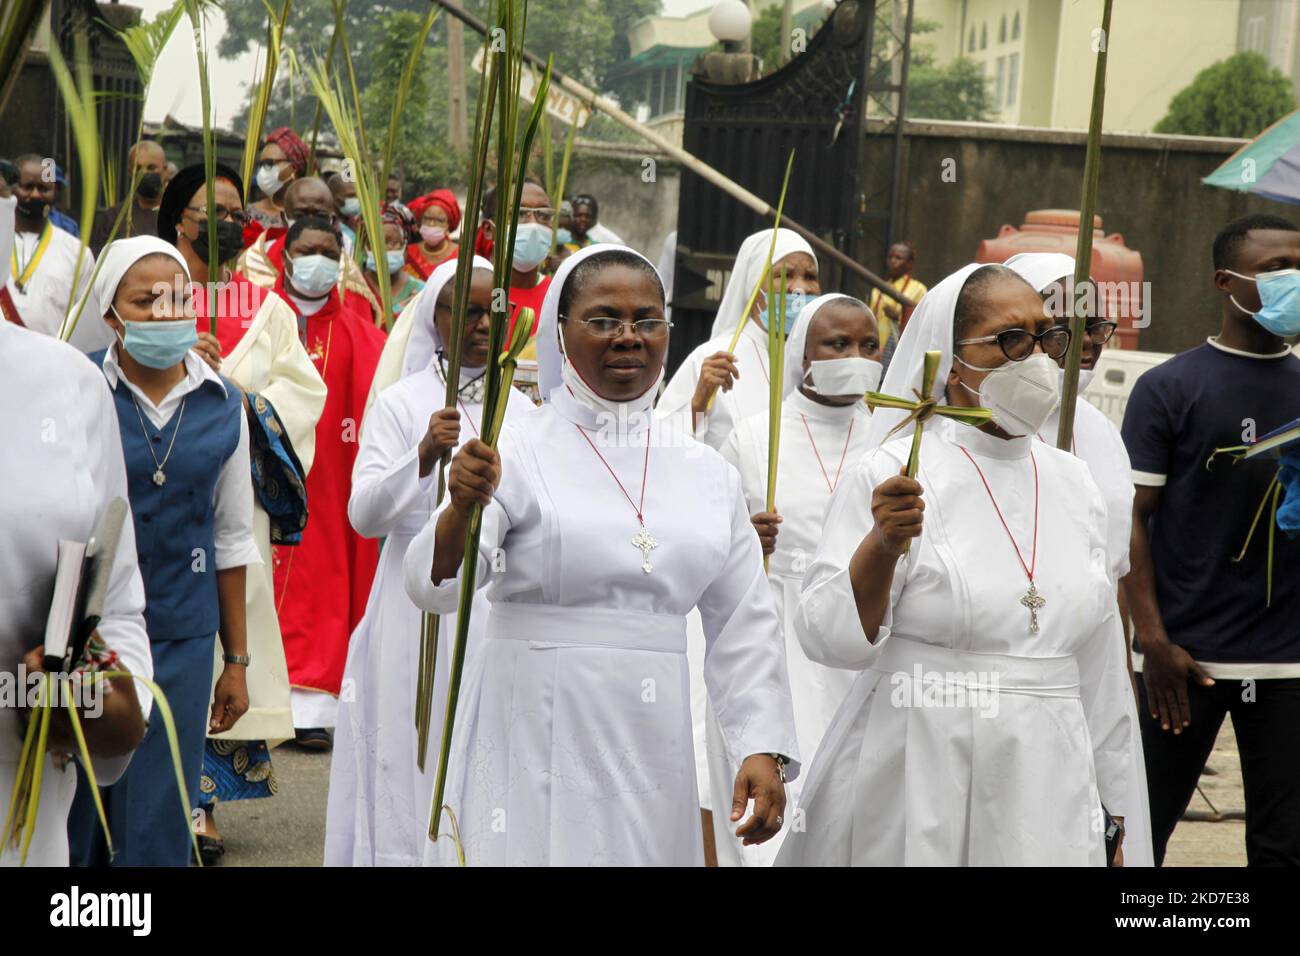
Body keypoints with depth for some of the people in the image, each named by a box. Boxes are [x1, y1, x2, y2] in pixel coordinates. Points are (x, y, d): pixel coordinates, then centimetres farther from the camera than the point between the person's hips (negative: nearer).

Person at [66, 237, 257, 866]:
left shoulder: (223, 404, 3)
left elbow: (231, 540, 9)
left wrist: (237, 660, 11)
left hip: (181, 638, 2)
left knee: (155, 826, 7)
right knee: (71, 822, 8)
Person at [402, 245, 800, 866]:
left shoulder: (708, 473, 9)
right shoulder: (517, 451, -4)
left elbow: (744, 625, 11)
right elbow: (433, 586, -15)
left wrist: (763, 748, 1)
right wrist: (462, 510, -34)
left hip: (652, 749, 4)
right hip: (534, 742, -4)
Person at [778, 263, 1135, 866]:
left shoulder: (1073, 483, 8)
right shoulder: (894, 472, -9)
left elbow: (1099, 664, 13)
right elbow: (830, 640, -13)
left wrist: (1109, 809, 16)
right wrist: (883, 544, -28)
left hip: (1051, 791, 5)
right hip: (918, 792, -5)